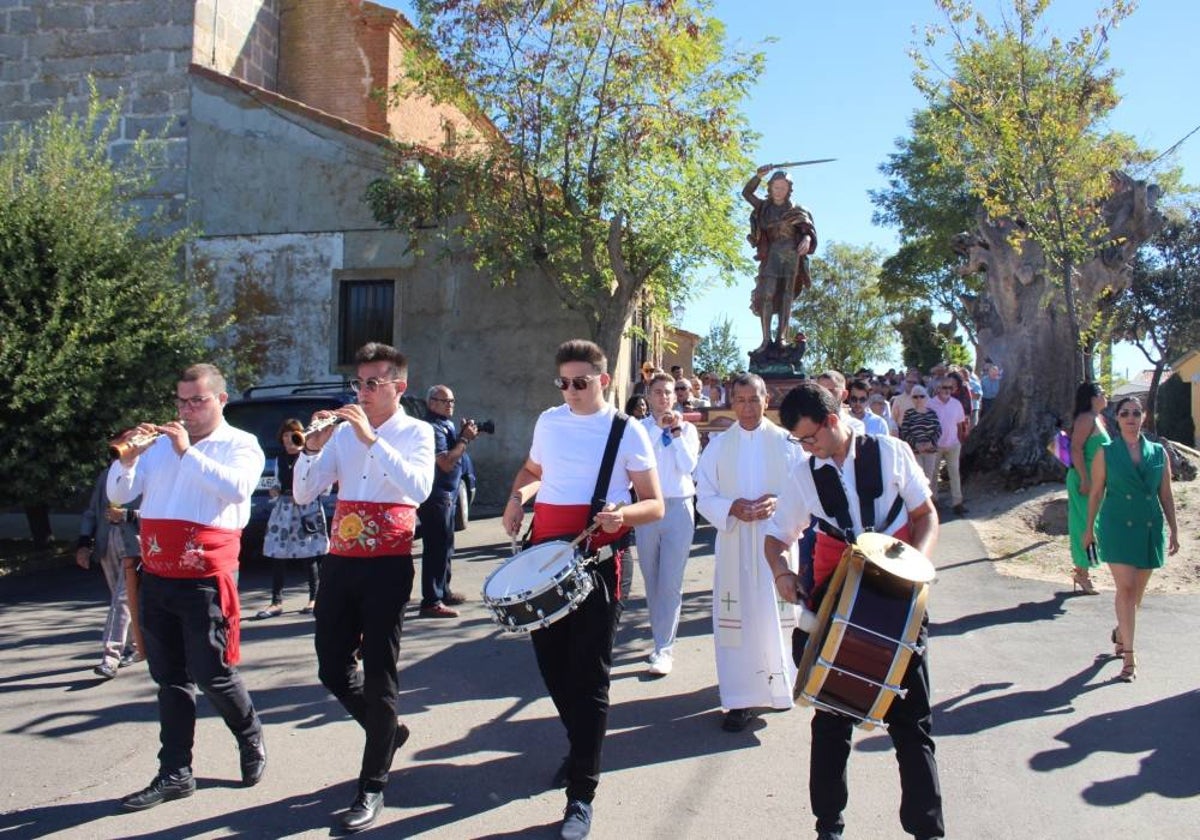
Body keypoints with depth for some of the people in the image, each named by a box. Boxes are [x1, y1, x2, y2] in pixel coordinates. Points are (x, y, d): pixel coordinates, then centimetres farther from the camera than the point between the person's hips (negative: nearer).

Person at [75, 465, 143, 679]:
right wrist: (84, 542, 7)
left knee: (122, 599, -11)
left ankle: (110, 657, -12)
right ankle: (141, 647, 26)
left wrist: (126, 515, -21)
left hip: (132, 543, -6)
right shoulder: (105, 475, 16)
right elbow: (91, 512, 16)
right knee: (121, 598, 13)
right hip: (107, 543, 6)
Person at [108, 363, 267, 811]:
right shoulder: (160, 443, 11)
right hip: (156, 578, 5)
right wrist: (128, 458, -9)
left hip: (206, 580, -5)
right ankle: (175, 774, 19)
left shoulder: (240, 444, 0)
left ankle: (251, 739, 25)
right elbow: (118, 495, 9)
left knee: (213, 675, -2)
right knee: (170, 678, 11)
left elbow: (237, 487, -21)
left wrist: (188, 452, -20)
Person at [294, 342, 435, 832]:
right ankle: (387, 731, 37)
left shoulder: (416, 431, -1)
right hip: (339, 562, 5)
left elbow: (419, 488, -21)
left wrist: (371, 439, -23)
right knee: (332, 669, 10)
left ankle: (372, 787, 11)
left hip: (387, 566, -5)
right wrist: (313, 448, -10)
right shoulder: (344, 432, 9)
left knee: (377, 674, -1)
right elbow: (303, 495, 5)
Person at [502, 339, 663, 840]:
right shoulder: (549, 421, 9)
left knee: (588, 675, -3)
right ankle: (581, 746, 39)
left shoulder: (627, 431, -4)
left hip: (596, 563, -5)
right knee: (551, 663, 14)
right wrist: (518, 495, 4)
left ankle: (581, 794, 6)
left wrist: (622, 514, -26)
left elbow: (655, 506, -5)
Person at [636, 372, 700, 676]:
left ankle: (664, 649, 0)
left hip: (678, 508, -1)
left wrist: (675, 431, -11)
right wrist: (658, 427, -15)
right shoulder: (639, 428, 3)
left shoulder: (687, 429, 4)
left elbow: (689, 466, -9)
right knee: (652, 580, 11)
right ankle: (662, 638, 25)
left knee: (671, 582, -4)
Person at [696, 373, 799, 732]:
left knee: (778, 614, 5)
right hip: (734, 544, 1)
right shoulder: (718, 445, 6)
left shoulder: (785, 442, 1)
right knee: (737, 618, 0)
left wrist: (778, 503, -18)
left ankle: (780, 683, 25)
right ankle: (742, 697, 7)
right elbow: (704, 497, 4)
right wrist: (731, 508, -15)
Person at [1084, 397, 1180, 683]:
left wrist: (1174, 530, 7)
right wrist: (1090, 528, 7)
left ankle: (1121, 632, 38)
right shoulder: (1106, 453, -1)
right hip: (1117, 527, -3)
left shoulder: (1158, 453, 5)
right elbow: (1096, 492, 4)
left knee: (1137, 590, 12)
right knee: (1126, 588, -10)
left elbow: (1166, 495, 9)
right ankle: (1128, 655, -6)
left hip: (1150, 528, 3)